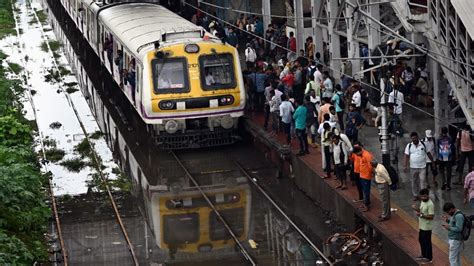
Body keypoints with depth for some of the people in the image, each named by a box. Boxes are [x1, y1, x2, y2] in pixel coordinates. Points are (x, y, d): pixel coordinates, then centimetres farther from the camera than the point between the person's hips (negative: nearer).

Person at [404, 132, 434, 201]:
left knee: (423, 181, -7)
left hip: (422, 167, -1)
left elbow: (428, 153, 9)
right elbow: (406, 156, 0)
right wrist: (405, 166, -6)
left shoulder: (423, 144, -1)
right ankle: (415, 195, 22)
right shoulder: (409, 146, 0)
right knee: (414, 181, 10)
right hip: (413, 167, 1)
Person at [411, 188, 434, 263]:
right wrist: (416, 209, -2)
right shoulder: (422, 202, 5)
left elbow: (431, 216, -25)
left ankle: (429, 257, 17)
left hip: (427, 227, -10)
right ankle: (424, 255, 36)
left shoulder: (430, 204, -24)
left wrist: (421, 215, -29)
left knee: (427, 242, 3)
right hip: (421, 226, 10)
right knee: (421, 240, 21)